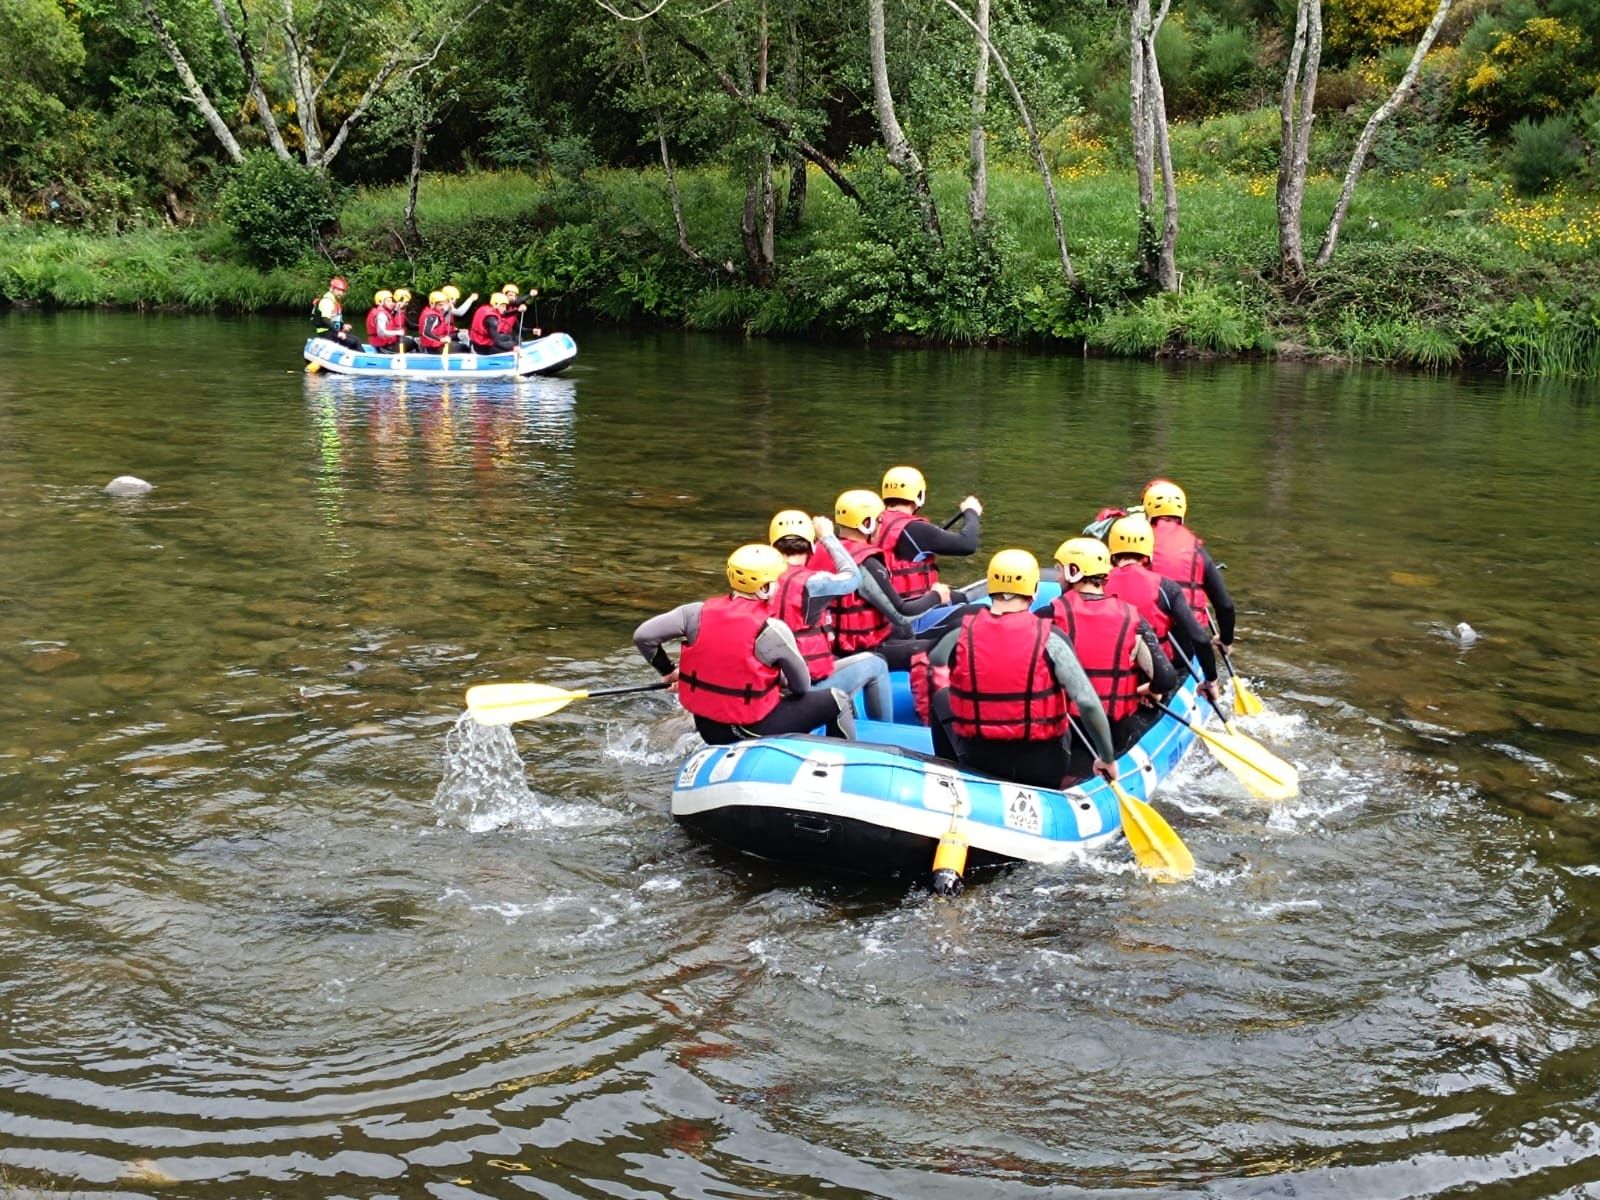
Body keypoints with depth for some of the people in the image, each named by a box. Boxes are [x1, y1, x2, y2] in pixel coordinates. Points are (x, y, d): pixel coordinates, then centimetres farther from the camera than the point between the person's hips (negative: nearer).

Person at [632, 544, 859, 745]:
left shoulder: (699, 612, -5)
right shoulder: (773, 630, -17)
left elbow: (643, 636, -4)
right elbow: (801, 687, -8)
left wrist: (668, 672, 11)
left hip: (708, 730, 6)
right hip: (752, 729, -6)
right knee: (837, 699, 8)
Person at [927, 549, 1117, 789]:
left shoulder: (962, 634, -9)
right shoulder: (1049, 639, -16)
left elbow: (934, 660, 14)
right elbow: (1089, 704, -18)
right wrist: (1107, 759, -4)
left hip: (977, 761, 1)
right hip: (1044, 766, 0)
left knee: (941, 699, 28)